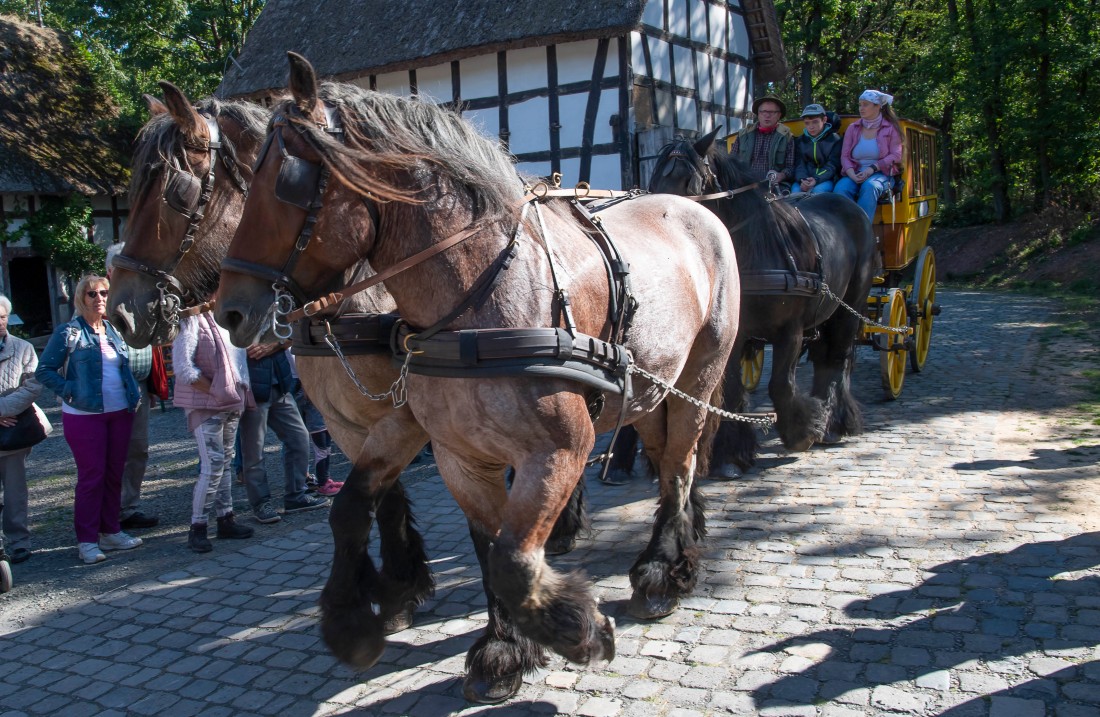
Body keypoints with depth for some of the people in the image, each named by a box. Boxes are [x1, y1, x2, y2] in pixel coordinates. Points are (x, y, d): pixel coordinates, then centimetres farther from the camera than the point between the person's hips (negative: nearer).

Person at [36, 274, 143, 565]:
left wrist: (133, 395, 9)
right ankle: (87, 540, 8)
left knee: (115, 474, 10)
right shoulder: (69, 332, -6)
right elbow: (44, 371, -5)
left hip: (119, 412, 6)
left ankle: (110, 532, 21)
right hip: (85, 416, -5)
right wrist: (71, 391, -14)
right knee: (91, 477, -1)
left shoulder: (114, 330, 11)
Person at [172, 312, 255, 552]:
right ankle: (197, 528, 1)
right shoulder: (191, 320, -12)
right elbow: (183, 367, -19)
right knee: (213, 465, -10)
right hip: (205, 405, -8)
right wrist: (214, 391, -13)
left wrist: (240, 394, 8)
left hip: (232, 403, 8)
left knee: (225, 462, 13)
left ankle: (225, 519, 21)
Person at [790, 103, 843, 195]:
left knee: (818, 190, -34)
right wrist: (802, 179, -21)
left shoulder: (834, 139, 1)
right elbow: (799, 165, 3)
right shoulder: (800, 141, 11)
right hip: (805, 179, 3)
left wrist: (817, 180, -25)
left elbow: (832, 166, -6)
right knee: (795, 191, -28)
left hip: (825, 180, -3)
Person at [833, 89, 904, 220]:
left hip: (881, 174, -2)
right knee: (841, 188, -32)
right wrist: (852, 175, -13)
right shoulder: (852, 128, 13)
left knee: (870, 186, -38)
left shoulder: (890, 128, 7)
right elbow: (844, 156, 7)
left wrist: (873, 168, -16)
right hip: (855, 175, 2)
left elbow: (895, 156, -1)